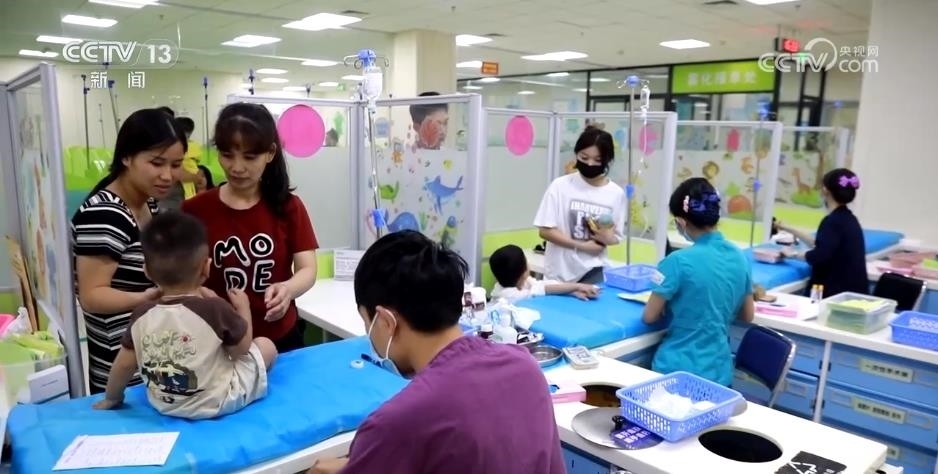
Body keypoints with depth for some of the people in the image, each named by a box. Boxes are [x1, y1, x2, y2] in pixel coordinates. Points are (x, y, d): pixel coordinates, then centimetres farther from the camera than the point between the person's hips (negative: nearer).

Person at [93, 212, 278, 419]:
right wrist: (244, 308, 5)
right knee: (266, 345, 9)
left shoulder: (142, 316, -11)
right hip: (217, 403, -5)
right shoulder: (216, 309, -25)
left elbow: (124, 364, 1)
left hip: (164, 405, 6)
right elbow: (242, 348, -10)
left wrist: (111, 399, 19)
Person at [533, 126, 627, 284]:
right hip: (559, 273, -1)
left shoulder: (616, 194, -2)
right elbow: (545, 230, -8)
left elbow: (616, 237, 6)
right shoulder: (560, 186, -7)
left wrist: (607, 238, -17)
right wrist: (582, 246, -13)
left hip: (593, 272, 1)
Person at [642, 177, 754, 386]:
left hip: (678, 370, -5)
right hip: (719, 371, 5)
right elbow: (748, 315, 12)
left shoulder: (678, 262, -19)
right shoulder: (739, 257, 0)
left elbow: (649, 317, -9)